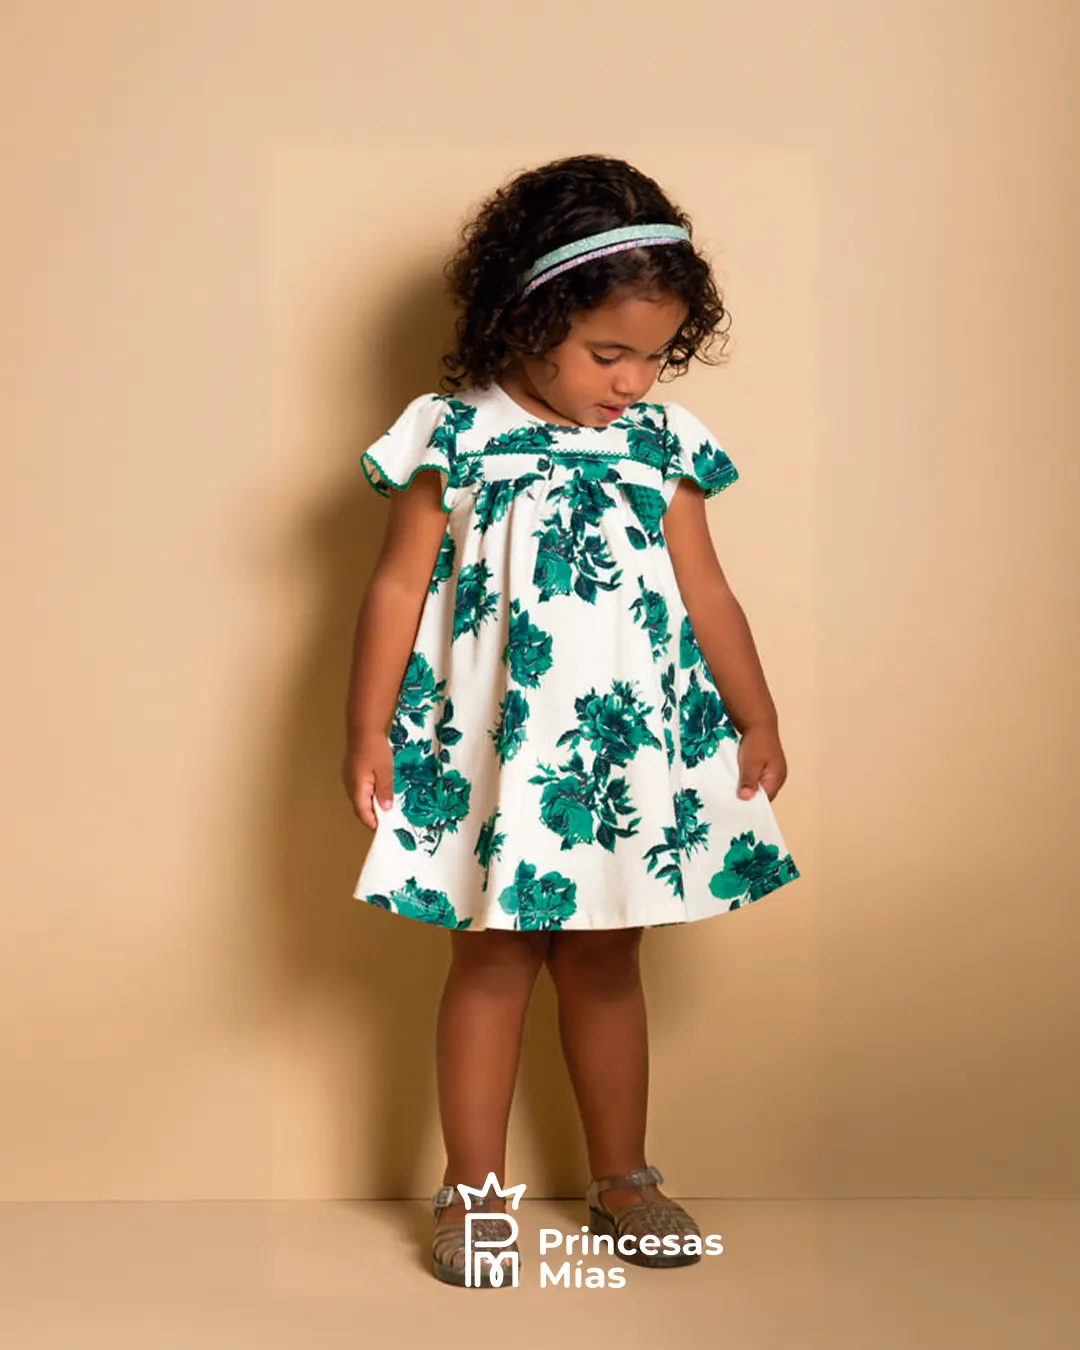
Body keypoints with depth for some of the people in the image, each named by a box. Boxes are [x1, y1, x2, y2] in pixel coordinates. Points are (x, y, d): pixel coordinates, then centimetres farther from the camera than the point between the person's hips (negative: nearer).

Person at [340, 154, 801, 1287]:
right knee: (491, 959, 6)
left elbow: (707, 595, 10)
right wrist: (366, 734, -4)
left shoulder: (660, 443, 3)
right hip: (490, 753, -3)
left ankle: (620, 1176, 28)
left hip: (630, 748, 3)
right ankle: (472, 1192, 19)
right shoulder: (454, 437, -6)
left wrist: (756, 722, 13)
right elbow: (396, 591, -3)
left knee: (605, 960, 13)